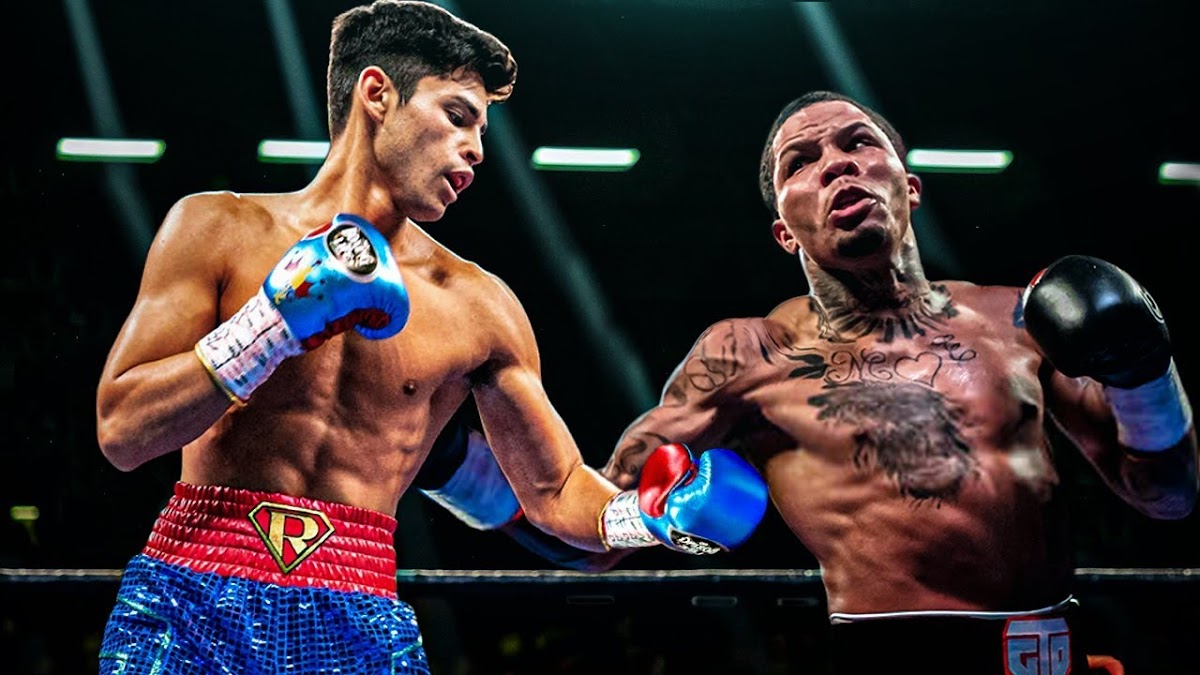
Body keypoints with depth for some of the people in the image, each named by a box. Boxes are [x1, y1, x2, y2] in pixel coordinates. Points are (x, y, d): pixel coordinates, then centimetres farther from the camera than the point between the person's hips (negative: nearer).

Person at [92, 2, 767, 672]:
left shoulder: (477, 308, 6)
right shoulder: (218, 229, 2)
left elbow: (556, 490, 13)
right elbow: (122, 431, -4)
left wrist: (654, 516, -6)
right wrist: (277, 323, -12)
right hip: (192, 595, -1)